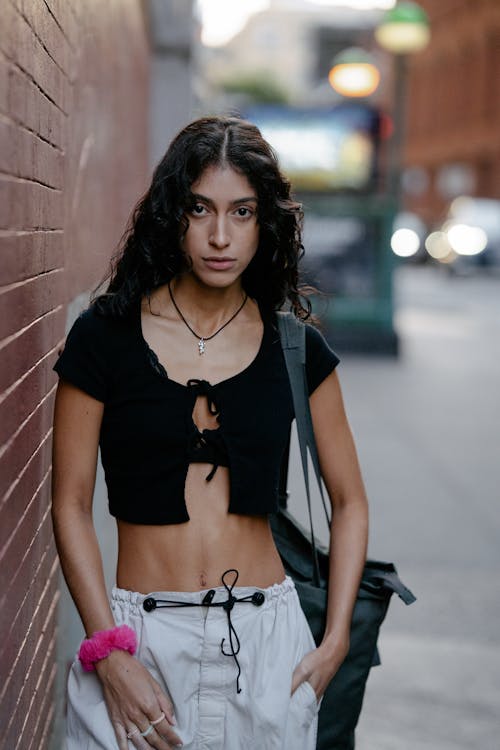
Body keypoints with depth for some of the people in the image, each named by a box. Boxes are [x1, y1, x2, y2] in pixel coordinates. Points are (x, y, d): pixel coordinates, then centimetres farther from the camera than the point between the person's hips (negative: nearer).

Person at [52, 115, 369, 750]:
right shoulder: (105, 336, -4)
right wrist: (109, 655, -11)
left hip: (267, 636, 2)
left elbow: (349, 502, 8)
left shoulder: (296, 348, 2)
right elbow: (71, 506, -3)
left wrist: (334, 643, -2)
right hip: (139, 634, -1)